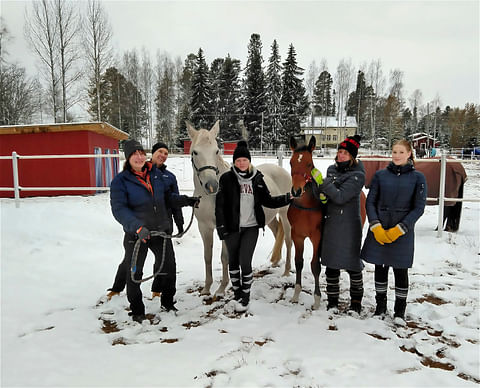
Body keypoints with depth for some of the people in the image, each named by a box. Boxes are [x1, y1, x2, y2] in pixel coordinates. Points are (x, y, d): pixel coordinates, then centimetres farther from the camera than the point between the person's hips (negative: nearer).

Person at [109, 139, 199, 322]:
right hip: (136, 233, -4)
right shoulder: (120, 180, -11)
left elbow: (167, 196, 14)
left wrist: (185, 200, -2)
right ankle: (137, 310, 28)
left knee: (169, 266, 14)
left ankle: (167, 301, 37)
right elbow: (119, 209, -21)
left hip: (161, 230, 5)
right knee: (134, 272, 6)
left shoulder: (155, 173, 4)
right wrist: (137, 226, -35)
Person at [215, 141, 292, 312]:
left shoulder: (257, 179, 4)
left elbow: (267, 201, 9)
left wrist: (287, 198, -3)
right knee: (233, 261, 13)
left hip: (251, 227, 0)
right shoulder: (227, 178, -3)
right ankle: (237, 292, 33)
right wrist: (221, 226, -9)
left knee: (245, 262, -6)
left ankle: (245, 297, 13)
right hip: (232, 227, 0)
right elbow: (220, 204, -4)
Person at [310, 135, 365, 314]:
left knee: (352, 264, 4)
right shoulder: (332, 169, 9)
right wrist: (319, 191, -15)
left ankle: (356, 301, 23)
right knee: (331, 264, 11)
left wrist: (322, 181, -23)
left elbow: (340, 197, -21)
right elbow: (321, 195, 7)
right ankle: (332, 300, 24)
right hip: (330, 223, 5)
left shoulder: (357, 176, -10)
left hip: (349, 226, -5)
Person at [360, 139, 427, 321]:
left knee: (401, 271, 7)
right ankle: (380, 306, 30)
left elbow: (418, 208, -4)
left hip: (402, 232, -2)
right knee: (380, 268, 11)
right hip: (379, 231, 2)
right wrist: (376, 227, -9)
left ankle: (400, 311, 24)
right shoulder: (380, 175, 3)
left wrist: (399, 229, -12)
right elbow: (370, 202, 3)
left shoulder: (418, 177, -1)